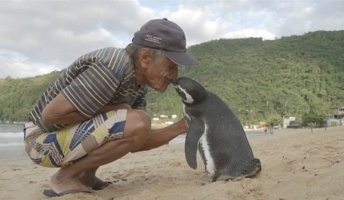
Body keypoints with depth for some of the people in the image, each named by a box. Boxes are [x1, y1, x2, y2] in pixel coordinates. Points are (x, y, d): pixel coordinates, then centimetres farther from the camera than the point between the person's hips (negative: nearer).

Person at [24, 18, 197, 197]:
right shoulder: (112, 69, -28)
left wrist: (182, 126, -6)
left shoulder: (139, 82, 1)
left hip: (72, 134, 9)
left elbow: (136, 143, 1)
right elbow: (51, 114, -27)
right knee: (136, 123, -26)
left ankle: (85, 176, 11)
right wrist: (111, 110, -20)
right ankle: (66, 177, -8)